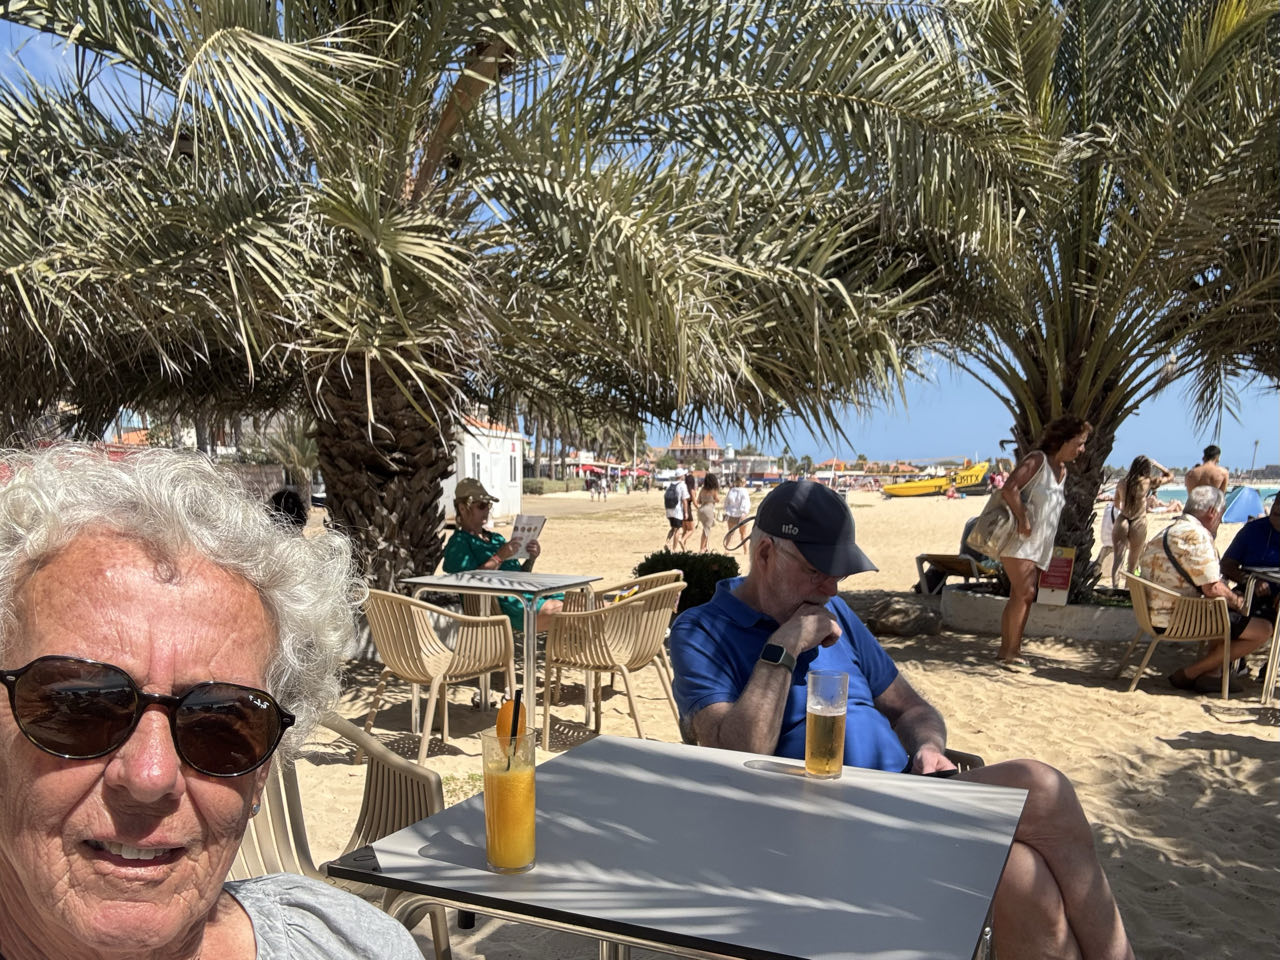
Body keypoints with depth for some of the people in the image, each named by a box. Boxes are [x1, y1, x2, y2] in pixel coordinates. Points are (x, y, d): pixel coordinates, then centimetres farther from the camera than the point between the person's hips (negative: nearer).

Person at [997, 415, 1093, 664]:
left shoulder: (1062, 471, 16)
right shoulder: (1037, 460, -11)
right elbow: (1009, 489, -23)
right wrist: (1023, 521, -21)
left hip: (1038, 545, 9)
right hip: (1019, 541, -9)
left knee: (1020, 595, 8)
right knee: (1024, 592, -14)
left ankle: (1007, 648, 12)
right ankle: (1011, 651, -10)